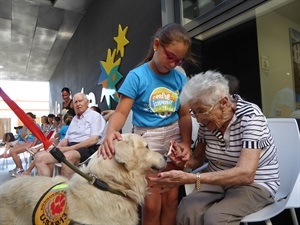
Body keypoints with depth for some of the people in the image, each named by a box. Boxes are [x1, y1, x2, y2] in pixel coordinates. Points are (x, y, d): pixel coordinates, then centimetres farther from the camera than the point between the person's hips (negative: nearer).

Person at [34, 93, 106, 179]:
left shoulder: (95, 116, 3)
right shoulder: (74, 119, 26)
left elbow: (94, 140, -11)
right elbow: (66, 138, 20)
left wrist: (70, 148, -15)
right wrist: (57, 148, -3)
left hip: (88, 149, -7)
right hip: (70, 148, 7)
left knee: (66, 157, -38)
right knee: (39, 156, -12)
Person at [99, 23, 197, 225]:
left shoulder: (180, 78, 0)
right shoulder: (137, 76, -10)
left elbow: (184, 115, 3)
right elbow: (121, 111, -15)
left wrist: (186, 143, -9)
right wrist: (111, 132, -35)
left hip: (173, 137, 4)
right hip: (147, 138, -3)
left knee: (171, 199, 12)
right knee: (151, 204, 3)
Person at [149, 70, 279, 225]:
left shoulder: (250, 116, -22)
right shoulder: (207, 122, -7)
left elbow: (245, 174, -32)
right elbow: (198, 158, 7)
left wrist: (190, 178, -39)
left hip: (255, 185, -3)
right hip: (219, 180, 3)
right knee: (186, 210, -24)